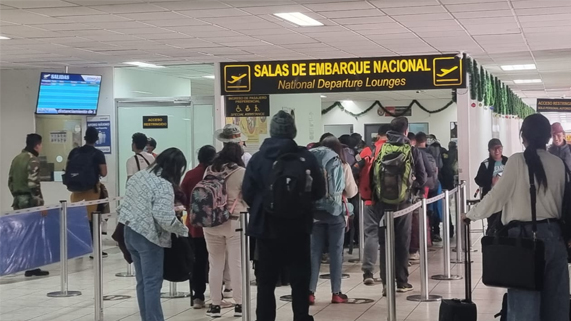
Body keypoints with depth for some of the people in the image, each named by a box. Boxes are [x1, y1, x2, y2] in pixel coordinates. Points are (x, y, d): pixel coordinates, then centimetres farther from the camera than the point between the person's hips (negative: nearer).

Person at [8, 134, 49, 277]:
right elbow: (33, 184, -20)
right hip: (29, 200, -8)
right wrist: (40, 203, -18)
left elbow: (10, 181, 16)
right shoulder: (33, 160, -13)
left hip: (18, 199, 9)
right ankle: (32, 267, -4)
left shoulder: (17, 158, 13)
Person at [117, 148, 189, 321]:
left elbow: (126, 202, 14)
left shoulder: (140, 175, 6)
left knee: (143, 282, 15)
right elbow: (165, 218, -25)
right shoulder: (164, 186, -20)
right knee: (152, 284, -2)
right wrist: (183, 230, -10)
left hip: (130, 232, 8)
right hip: (148, 238, -8)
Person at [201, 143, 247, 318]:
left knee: (215, 264, 10)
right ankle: (239, 305, 7)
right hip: (235, 222, -3)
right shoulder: (242, 172, -9)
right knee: (236, 264, 3)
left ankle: (215, 305, 13)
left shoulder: (209, 171, 2)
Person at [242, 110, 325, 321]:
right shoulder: (306, 157, -7)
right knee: (300, 281, 8)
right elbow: (319, 191, -3)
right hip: (297, 228, -1)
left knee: (266, 282, 9)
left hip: (266, 227, 1)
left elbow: (247, 194, -4)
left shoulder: (258, 158, -4)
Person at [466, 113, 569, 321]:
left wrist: (472, 215, 9)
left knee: (525, 302, 1)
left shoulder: (518, 161, -6)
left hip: (525, 235, -4)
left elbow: (497, 195, -4)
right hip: (554, 234, 4)